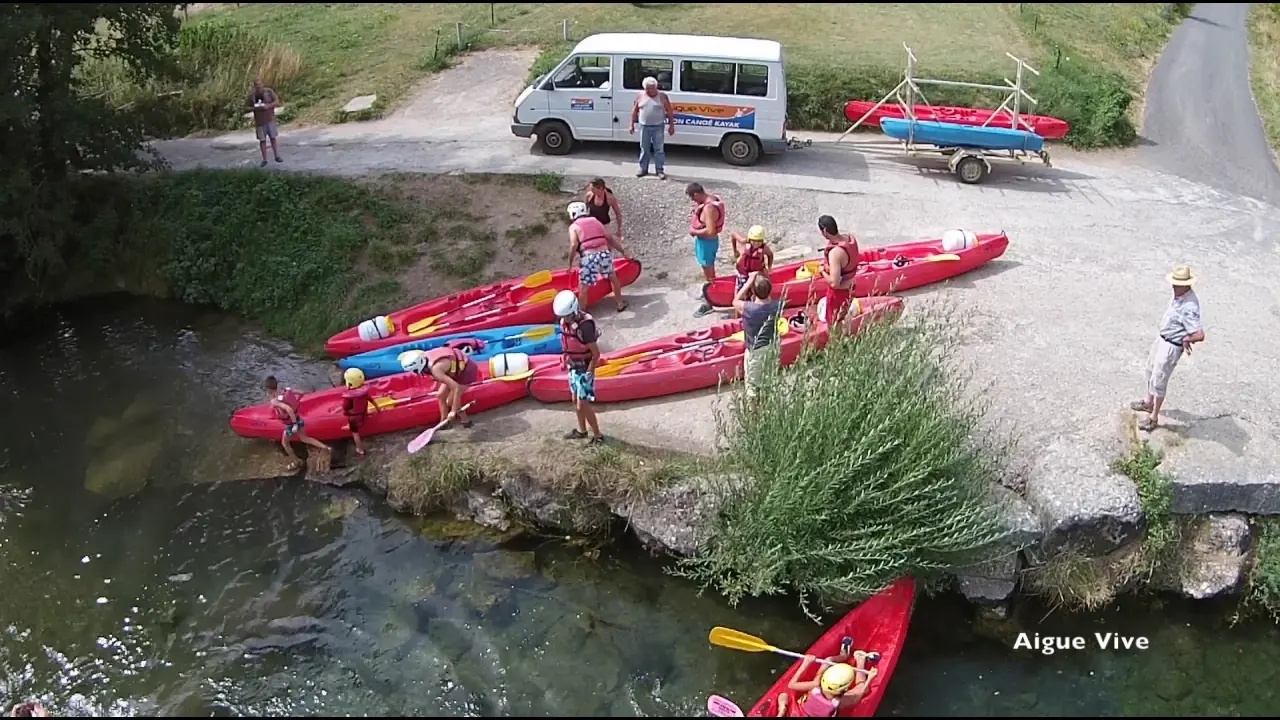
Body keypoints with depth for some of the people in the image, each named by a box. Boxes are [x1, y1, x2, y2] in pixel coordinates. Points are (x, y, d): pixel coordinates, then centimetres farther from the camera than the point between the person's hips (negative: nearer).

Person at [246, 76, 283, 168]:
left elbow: (277, 101, -6)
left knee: (273, 138, 2)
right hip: (259, 121, 1)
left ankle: (277, 156, 13)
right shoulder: (252, 95, 2)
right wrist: (254, 108, -15)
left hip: (270, 119, -1)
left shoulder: (269, 91, -2)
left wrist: (269, 106, -22)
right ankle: (264, 160, 10)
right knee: (262, 140, 4)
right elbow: (246, 107, 6)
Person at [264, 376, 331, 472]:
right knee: (304, 438, 29)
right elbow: (301, 394, 1)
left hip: (291, 425, -6)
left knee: (285, 443, 23)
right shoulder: (286, 390, -11)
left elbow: (289, 409, -41)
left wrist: (294, 424, -32)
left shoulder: (274, 401, -29)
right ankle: (325, 448, 18)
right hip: (298, 419, 6)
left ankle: (296, 462, 36)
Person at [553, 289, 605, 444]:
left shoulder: (585, 325, -27)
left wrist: (589, 373, -18)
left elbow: (596, 354, -23)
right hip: (573, 367, 8)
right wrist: (568, 364, 9)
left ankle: (598, 436, 8)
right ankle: (581, 430, 38)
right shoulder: (565, 322, -3)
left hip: (584, 369, -8)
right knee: (576, 400, 20)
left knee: (582, 405, -6)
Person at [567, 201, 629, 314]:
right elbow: (611, 239, 18)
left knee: (583, 288, 8)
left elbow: (573, 245, -9)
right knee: (613, 278, 29)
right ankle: (620, 303, 40)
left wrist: (570, 263, -1)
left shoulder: (573, 227, 7)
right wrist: (623, 252, 25)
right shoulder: (596, 222, 20)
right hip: (604, 254, 4)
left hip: (588, 257, -4)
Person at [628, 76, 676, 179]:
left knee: (659, 149, -2)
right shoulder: (640, 96, 4)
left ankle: (660, 170, 1)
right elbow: (634, 111, 10)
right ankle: (643, 169, 18)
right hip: (644, 127, 2)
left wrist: (671, 125, -4)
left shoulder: (662, 96, -2)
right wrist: (632, 125, 7)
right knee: (644, 148, 8)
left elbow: (670, 112, -1)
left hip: (658, 127, -2)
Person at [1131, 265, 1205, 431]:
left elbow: (1199, 335, -40)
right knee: (1151, 370, 27)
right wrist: (1185, 338, 8)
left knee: (1158, 381, 2)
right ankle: (1149, 402, 48)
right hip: (1162, 339, 10)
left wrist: (1185, 340, -20)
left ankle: (1154, 417, 17)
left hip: (1171, 347, -10)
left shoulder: (1189, 307, -34)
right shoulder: (1179, 294, -5)